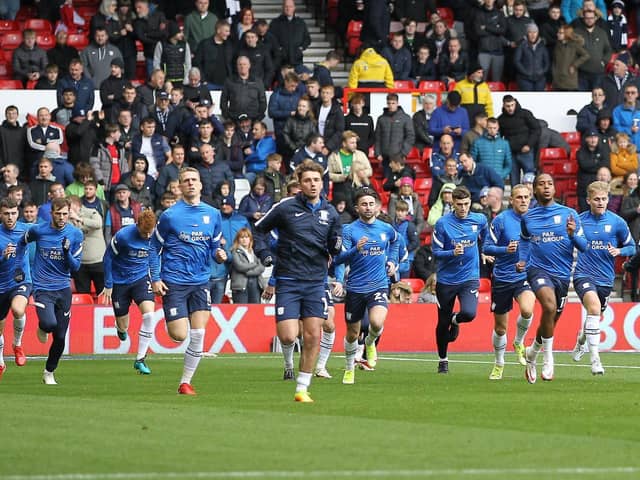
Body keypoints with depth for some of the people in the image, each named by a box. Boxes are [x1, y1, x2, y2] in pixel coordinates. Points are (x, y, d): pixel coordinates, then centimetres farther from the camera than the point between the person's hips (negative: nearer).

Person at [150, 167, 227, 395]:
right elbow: (155, 247, 3)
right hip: (174, 282, -3)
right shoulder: (170, 215, -5)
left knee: (198, 336, -5)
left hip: (200, 282, 3)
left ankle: (185, 382, 6)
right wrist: (155, 279, -5)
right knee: (179, 335, -9)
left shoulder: (213, 214, 7)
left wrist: (219, 255, -6)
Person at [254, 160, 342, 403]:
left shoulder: (330, 212, 6)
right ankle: (288, 360, 24)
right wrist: (265, 254, 0)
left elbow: (334, 250, 14)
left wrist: (336, 245, -4)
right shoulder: (286, 207, -4)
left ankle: (302, 389, 8)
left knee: (313, 337, -2)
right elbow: (259, 228, 8)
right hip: (288, 281, -3)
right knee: (288, 336, -13)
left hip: (315, 282, 3)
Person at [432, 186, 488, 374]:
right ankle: (443, 360, 31)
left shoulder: (479, 220, -1)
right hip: (446, 279, -1)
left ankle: (455, 320, 15)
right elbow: (436, 252, -9)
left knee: (469, 313, -24)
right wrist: (453, 253, -24)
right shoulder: (443, 223, -9)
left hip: (470, 277, 1)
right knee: (443, 323, 8)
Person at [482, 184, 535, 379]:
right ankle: (499, 364, 30)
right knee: (500, 327, 7)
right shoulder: (501, 220, -7)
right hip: (502, 278, -1)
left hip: (525, 276, 1)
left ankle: (519, 342, 2)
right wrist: (506, 249, -23)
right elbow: (486, 248, -8)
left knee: (526, 310, -29)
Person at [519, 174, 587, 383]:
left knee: (552, 319, 11)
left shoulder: (569, 214, 2)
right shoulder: (528, 217, 7)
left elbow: (583, 246, 2)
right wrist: (522, 260, 8)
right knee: (549, 306, -29)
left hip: (562, 273, 2)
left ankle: (532, 353, 40)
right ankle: (548, 358, -19)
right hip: (538, 269, -2)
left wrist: (573, 234, -18)